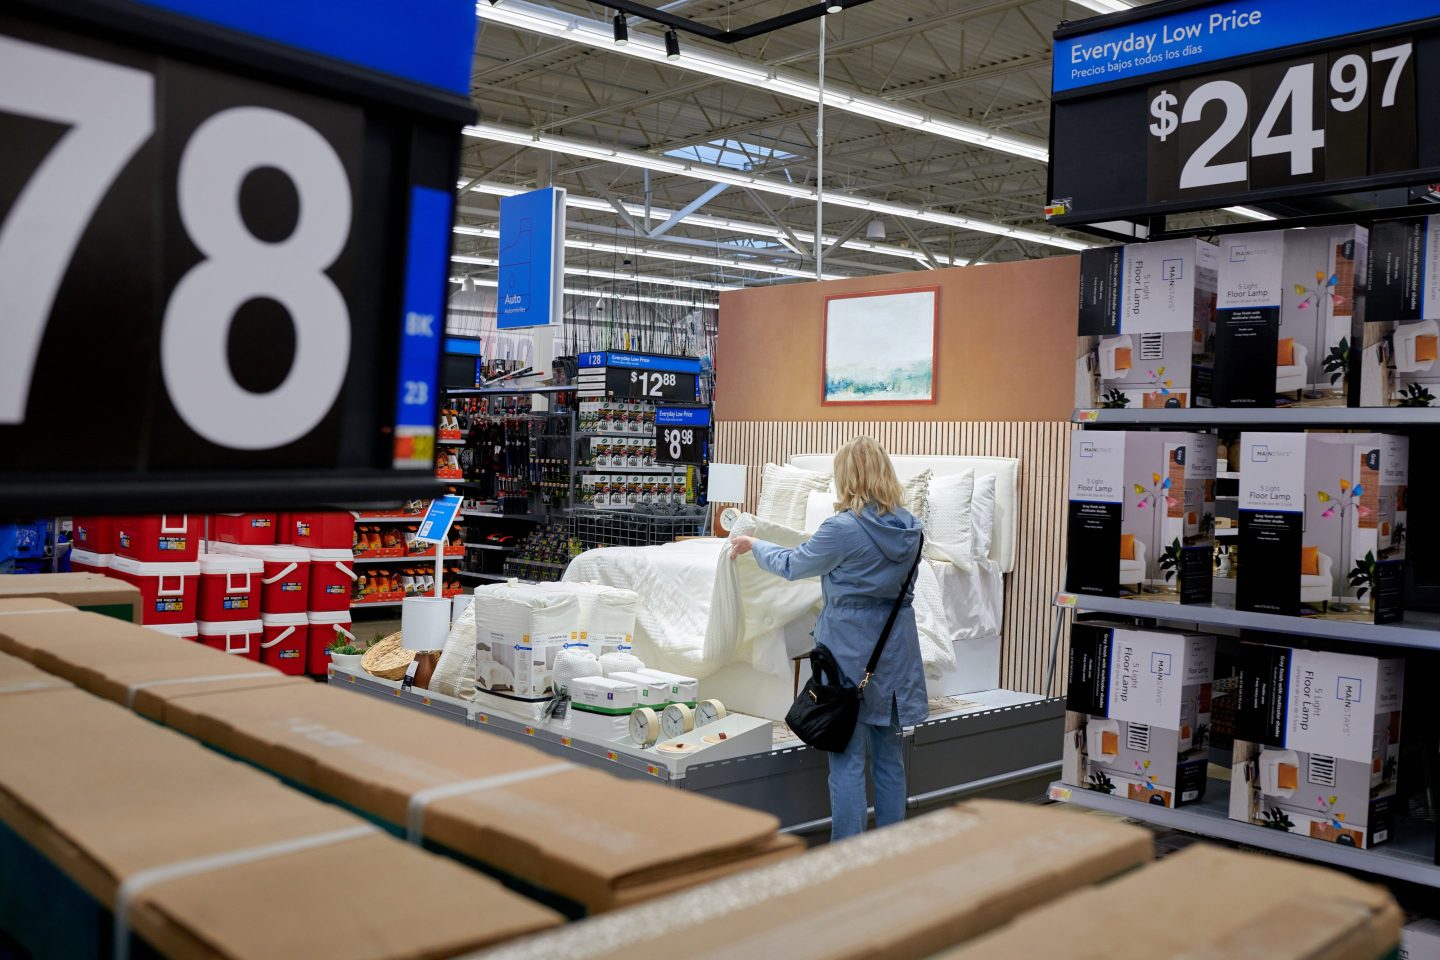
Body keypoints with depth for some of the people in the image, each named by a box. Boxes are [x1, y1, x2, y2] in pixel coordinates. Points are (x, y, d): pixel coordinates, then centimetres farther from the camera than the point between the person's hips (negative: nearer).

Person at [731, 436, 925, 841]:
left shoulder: (844, 528, -17)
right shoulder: (909, 527, 2)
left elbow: (793, 565, -2)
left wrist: (754, 546, 17)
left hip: (851, 652, -6)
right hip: (895, 652, 6)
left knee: (848, 760, 1)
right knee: (889, 755, 14)